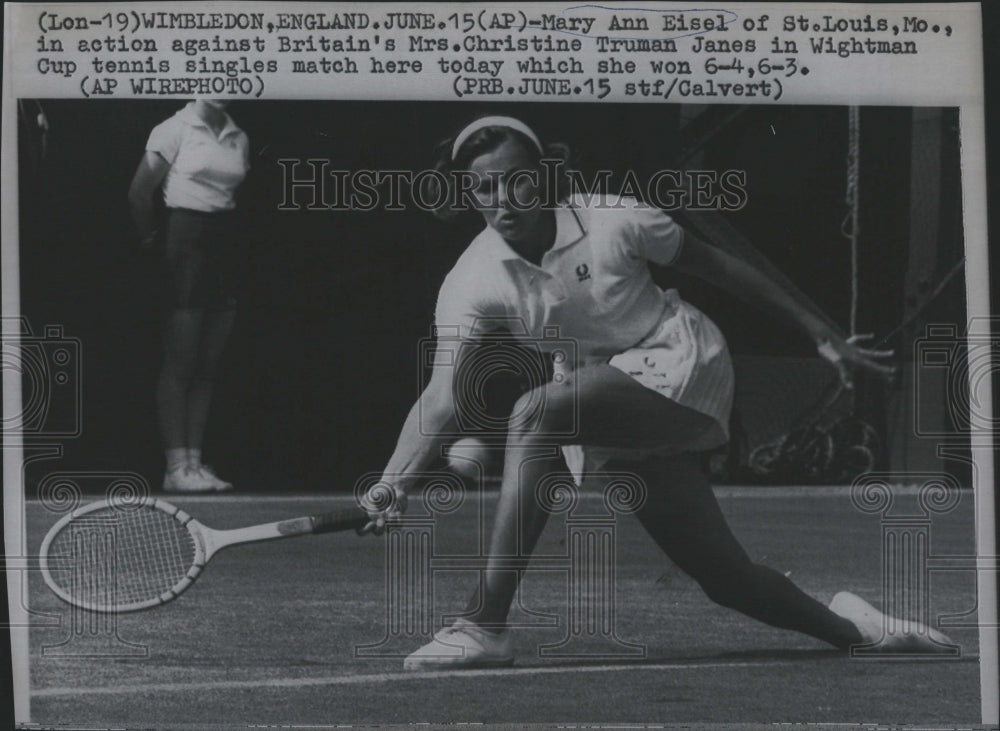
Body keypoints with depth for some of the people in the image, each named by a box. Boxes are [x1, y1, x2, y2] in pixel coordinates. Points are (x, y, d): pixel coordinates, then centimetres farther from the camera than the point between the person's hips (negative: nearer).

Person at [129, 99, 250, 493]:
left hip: (225, 243, 6)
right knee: (179, 364, -4)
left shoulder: (239, 139, 11)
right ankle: (176, 466, -3)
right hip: (185, 238, -6)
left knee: (207, 367, 6)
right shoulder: (176, 130, -6)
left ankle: (194, 462, 9)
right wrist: (151, 237, 4)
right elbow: (139, 192, -4)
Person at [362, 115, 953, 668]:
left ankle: (485, 626, -32)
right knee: (727, 578, 1)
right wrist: (393, 485, -37)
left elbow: (715, 265, -2)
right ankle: (845, 627, 33)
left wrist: (823, 334, 3)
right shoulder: (472, 283, -9)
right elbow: (443, 395, -19)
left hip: (680, 366, -4)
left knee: (536, 411, -31)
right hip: (608, 414, 4)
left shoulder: (612, 221, -14)